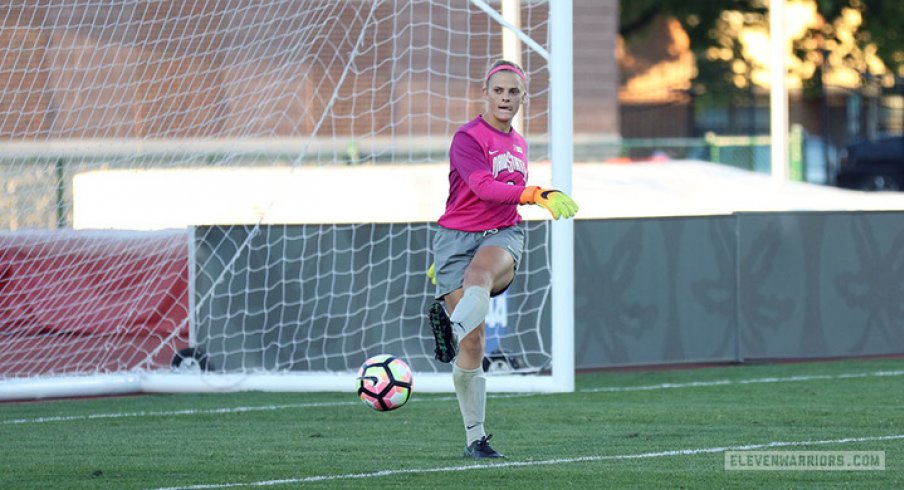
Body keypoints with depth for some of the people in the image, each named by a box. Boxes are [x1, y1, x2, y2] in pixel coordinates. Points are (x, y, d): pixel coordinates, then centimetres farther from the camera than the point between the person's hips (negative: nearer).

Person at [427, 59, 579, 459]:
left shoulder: (519, 145, 15)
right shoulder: (468, 138, -7)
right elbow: (483, 188, -24)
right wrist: (536, 194, -36)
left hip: (503, 236, 4)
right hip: (458, 236, -4)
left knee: (478, 276, -36)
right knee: (473, 345, -9)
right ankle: (475, 438, -1)